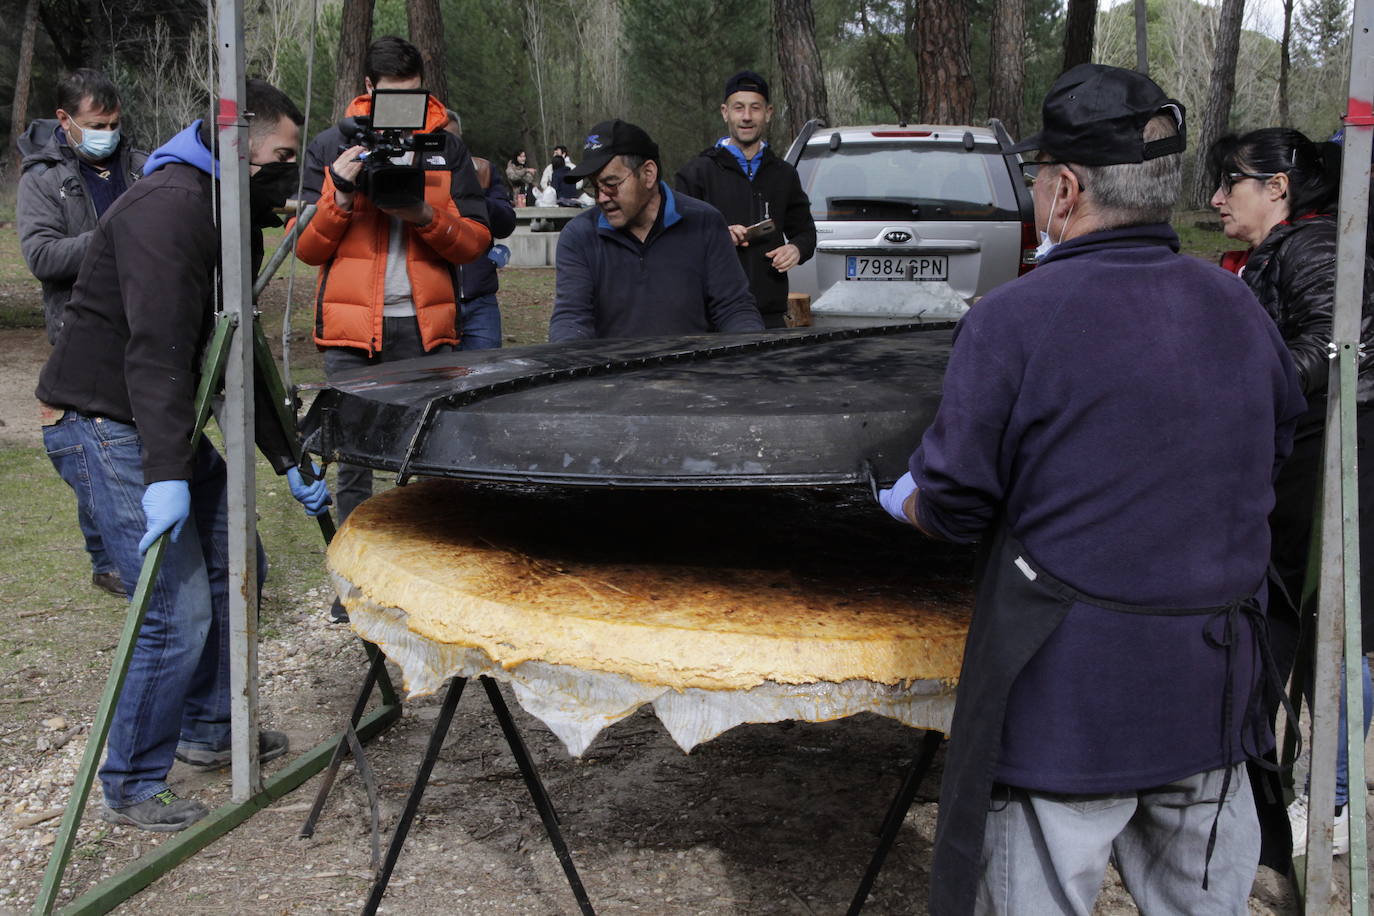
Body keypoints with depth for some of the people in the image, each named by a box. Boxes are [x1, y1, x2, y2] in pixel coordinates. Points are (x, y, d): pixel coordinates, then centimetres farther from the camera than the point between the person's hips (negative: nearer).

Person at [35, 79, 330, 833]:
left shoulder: (225, 214, 15)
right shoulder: (169, 206, -18)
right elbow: (156, 350, -29)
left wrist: (288, 461, 17)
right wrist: (165, 475, -36)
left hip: (169, 426, 10)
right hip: (107, 425, -10)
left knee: (232, 568, 15)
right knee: (179, 613, -11)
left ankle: (208, 729, 33)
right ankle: (130, 789, 5)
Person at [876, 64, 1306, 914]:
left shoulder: (1012, 319, -15)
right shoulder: (1241, 310, 3)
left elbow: (951, 501, -12)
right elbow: (1278, 450, 17)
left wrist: (906, 500, 10)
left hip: (1064, 699, -5)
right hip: (1214, 690, 6)